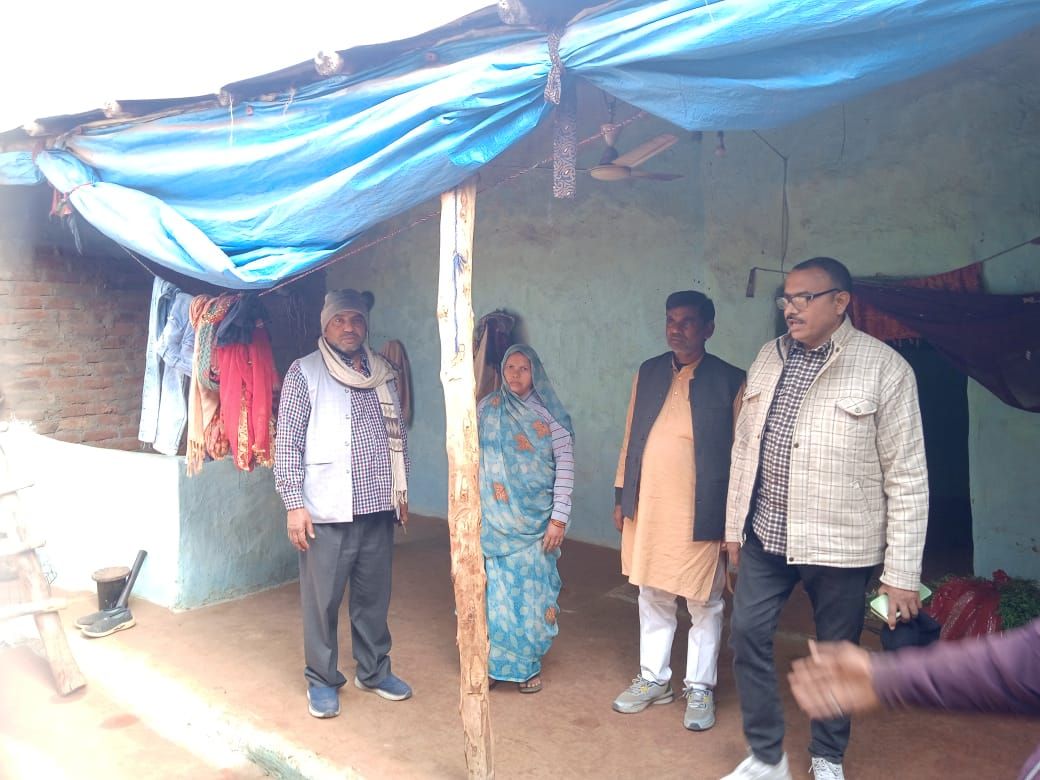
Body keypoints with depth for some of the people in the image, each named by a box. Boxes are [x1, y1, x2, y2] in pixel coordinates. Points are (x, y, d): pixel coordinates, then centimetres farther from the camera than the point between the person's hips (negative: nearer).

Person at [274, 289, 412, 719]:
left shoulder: (381, 373, 10)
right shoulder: (304, 372, -4)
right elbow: (287, 443, -6)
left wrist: (401, 491, 16)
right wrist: (294, 504, -11)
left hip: (378, 507, 4)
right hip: (326, 511, -4)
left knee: (374, 595, 14)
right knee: (322, 599, 5)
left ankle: (374, 670, 31)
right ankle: (322, 680, 23)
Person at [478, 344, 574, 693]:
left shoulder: (550, 415, -2)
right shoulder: (487, 409, 5)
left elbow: (565, 466, -5)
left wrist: (559, 519, -10)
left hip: (535, 522, -1)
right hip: (495, 521, 1)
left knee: (531, 591, 4)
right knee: (495, 589, 6)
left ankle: (528, 665, 21)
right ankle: (493, 662, 22)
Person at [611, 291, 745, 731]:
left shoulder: (730, 382, -7)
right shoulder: (647, 374, 6)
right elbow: (630, 438, 11)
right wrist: (621, 497, 10)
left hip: (700, 515, -4)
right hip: (646, 509, 4)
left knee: (704, 606, 9)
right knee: (652, 599, 15)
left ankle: (700, 688, 25)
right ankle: (653, 679, 31)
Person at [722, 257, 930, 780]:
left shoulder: (884, 368, -11)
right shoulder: (769, 358, 4)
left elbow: (907, 477, -10)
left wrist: (902, 573, -11)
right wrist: (734, 524, 13)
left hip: (839, 543, -4)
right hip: (765, 535, 5)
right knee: (747, 634, 5)